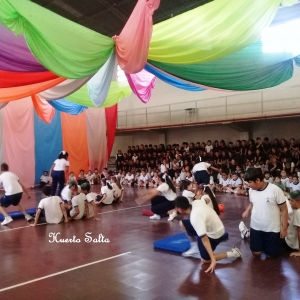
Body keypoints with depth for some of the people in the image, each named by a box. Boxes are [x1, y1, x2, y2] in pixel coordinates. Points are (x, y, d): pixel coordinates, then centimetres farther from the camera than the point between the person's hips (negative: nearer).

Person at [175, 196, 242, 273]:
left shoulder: (195, 217, -37)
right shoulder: (196, 203, -15)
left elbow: (204, 239, -38)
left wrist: (213, 260, -36)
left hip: (214, 235, -8)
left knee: (205, 260, 6)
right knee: (183, 223, 5)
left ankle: (231, 253, 7)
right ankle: (196, 246, 20)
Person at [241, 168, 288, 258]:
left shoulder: (275, 190, -21)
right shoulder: (251, 190, -5)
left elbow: (284, 209, -12)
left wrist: (284, 228, -11)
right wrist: (247, 211, -6)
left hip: (272, 229, -4)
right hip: (256, 227, 4)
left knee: (270, 255, 9)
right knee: (256, 253, 11)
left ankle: (278, 241, 38)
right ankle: (263, 243, 41)